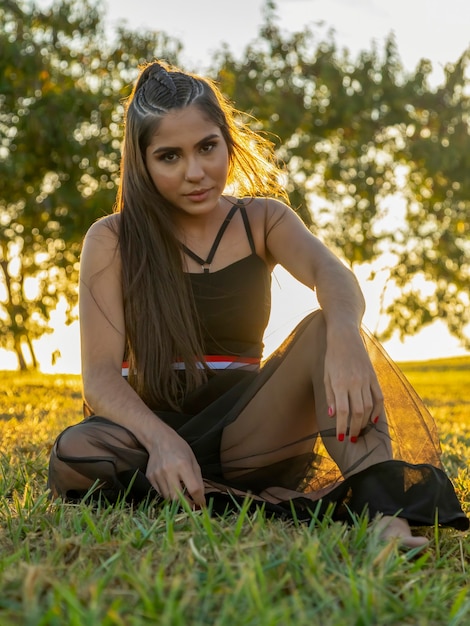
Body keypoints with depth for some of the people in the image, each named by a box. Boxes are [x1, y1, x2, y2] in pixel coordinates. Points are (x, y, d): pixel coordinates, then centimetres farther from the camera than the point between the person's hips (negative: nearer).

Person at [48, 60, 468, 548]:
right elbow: (100, 376, -11)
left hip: (242, 430, 1)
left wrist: (345, 335, -43)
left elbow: (330, 273, -18)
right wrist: (163, 440, -33)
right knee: (75, 453, -35)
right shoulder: (112, 241, -1)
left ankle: (384, 510, -43)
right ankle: (288, 507, -31)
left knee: (323, 328, -24)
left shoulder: (262, 220, 5)